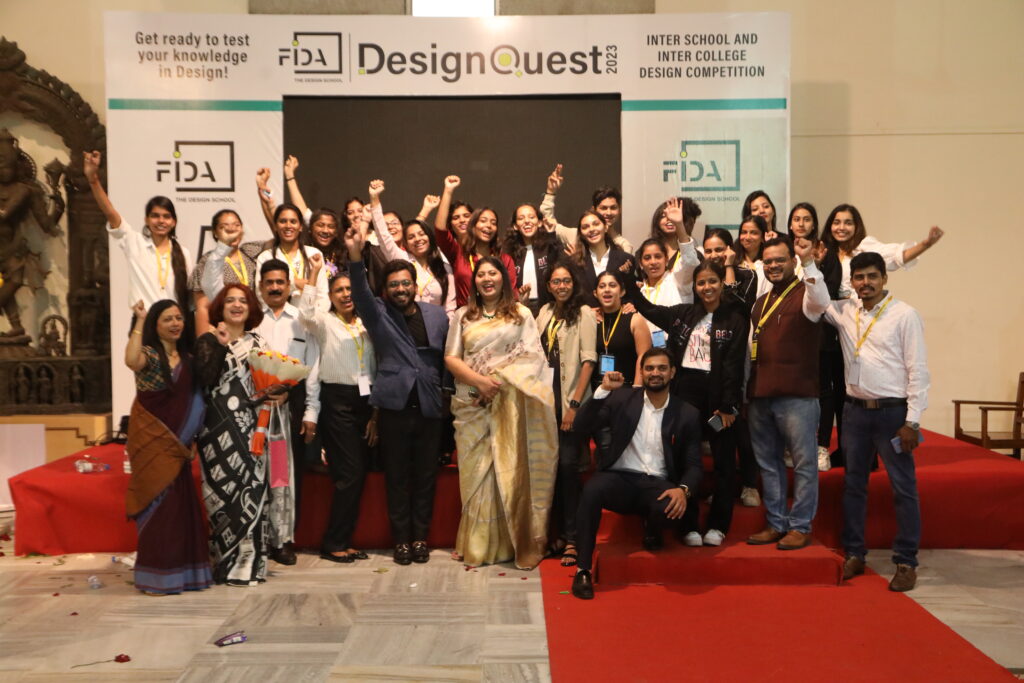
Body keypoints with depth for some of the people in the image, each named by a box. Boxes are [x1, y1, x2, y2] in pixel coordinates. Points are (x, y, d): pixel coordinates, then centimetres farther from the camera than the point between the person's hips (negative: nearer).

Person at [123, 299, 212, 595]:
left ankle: (180, 571, 18)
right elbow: (131, 361, -33)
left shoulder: (187, 358, 11)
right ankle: (155, 576, 7)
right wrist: (139, 321, -26)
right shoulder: (149, 353, -8)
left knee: (181, 503, 7)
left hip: (176, 442, 6)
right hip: (151, 440, -6)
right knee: (160, 503, -4)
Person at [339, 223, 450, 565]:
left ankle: (420, 537, 19)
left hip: (429, 407, 2)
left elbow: (448, 355, 11)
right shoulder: (378, 314, 2)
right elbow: (360, 292, -16)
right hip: (394, 405, -1)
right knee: (397, 477, 5)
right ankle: (401, 539, 16)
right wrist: (355, 256, -31)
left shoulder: (437, 314, 8)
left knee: (425, 476, 8)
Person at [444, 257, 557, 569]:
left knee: (513, 471, -3)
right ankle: (478, 546, 9)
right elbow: (451, 358, 5)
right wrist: (479, 381, -11)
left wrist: (503, 380, -13)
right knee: (477, 472, 1)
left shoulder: (521, 313, 10)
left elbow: (533, 356, 1)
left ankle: (518, 543, 6)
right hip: (474, 404, 1)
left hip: (512, 404, -1)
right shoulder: (463, 315, 13)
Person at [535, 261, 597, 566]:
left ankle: (573, 538, 1)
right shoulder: (545, 312, 13)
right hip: (547, 398, 6)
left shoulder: (583, 313, -4)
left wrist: (575, 403, -15)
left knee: (568, 465, -8)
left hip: (570, 402, -6)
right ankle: (561, 532, 19)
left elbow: (588, 359, -10)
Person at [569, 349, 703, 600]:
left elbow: (694, 465, 5)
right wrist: (603, 391, -15)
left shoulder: (687, 414, 6)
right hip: (621, 478, 0)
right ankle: (583, 570, -22)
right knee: (592, 490, -33)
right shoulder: (622, 398, 6)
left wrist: (683, 489, -18)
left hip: (658, 484, 0)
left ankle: (651, 530, 5)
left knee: (671, 510, -34)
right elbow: (580, 427, -3)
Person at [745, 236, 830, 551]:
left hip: (797, 394, -7)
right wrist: (747, 388, 18)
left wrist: (809, 262, -31)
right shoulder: (760, 303, 19)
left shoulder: (804, 294, -2)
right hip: (760, 394, 8)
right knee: (768, 463, 12)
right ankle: (776, 524, 22)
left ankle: (800, 526, 9)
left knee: (804, 463, 1)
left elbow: (820, 303, -28)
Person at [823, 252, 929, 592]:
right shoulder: (843, 311, 7)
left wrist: (912, 422, -11)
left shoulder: (904, 315, -6)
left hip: (892, 411, -4)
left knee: (903, 488, 1)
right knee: (853, 485, 10)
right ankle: (854, 555, 21)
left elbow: (918, 370, -8)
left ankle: (906, 562, 11)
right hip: (855, 410, 5)